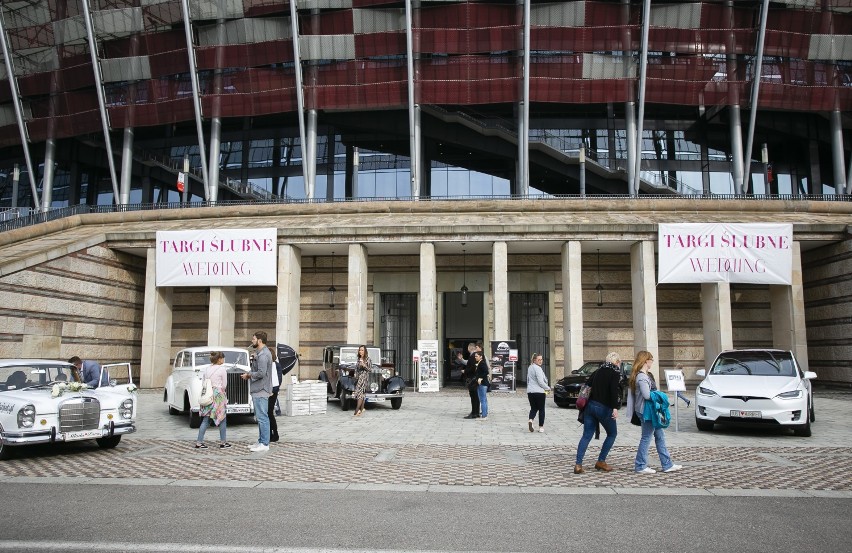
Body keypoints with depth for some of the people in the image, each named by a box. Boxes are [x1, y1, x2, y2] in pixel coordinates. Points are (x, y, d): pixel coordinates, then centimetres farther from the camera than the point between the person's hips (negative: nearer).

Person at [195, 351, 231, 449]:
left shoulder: (206, 368, 7)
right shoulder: (222, 369, -9)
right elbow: (224, 385, -3)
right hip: (218, 395, -6)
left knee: (205, 420, 10)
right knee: (222, 420, 6)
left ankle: (199, 442, 8)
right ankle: (223, 443, 12)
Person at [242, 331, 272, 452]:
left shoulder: (263, 355, -16)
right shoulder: (260, 353, 17)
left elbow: (261, 373, -24)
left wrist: (248, 375, -10)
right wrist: (249, 374, 6)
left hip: (260, 391, -11)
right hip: (258, 390, 11)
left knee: (262, 417, -6)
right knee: (260, 417, 15)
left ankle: (264, 444, -2)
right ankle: (261, 441, 23)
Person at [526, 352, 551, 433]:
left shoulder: (530, 368, 13)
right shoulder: (538, 368, -14)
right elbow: (540, 382, -18)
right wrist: (548, 388, -3)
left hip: (530, 392, 7)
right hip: (539, 392, -7)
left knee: (533, 408, 14)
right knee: (541, 409, 6)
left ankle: (530, 420, -12)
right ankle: (541, 427, 7)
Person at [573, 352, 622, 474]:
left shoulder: (598, 371, 14)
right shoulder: (615, 372, -5)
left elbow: (587, 385, 15)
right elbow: (614, 390, -19)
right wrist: (615, 408, -24)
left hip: (590, 405, 6)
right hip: (604, 408, -6)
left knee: (586, 436, 6)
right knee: (612, 434, 16)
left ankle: (578, 465, -3)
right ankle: (601, 462, 13)